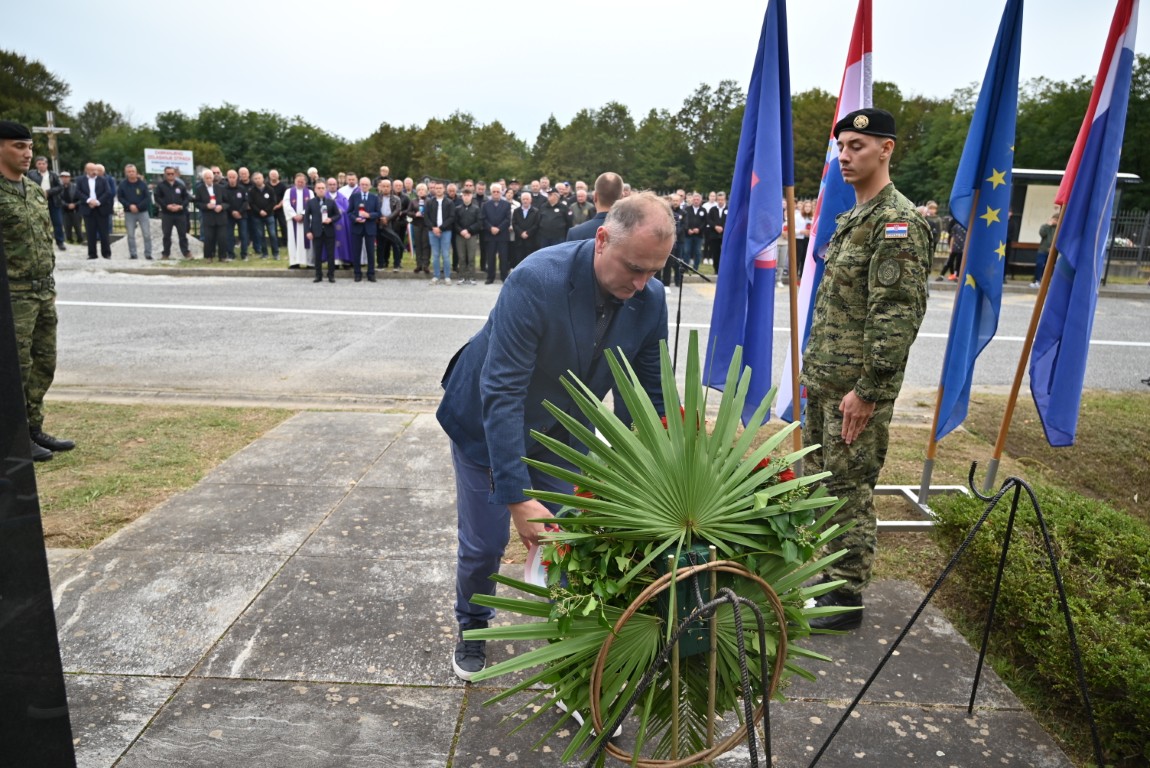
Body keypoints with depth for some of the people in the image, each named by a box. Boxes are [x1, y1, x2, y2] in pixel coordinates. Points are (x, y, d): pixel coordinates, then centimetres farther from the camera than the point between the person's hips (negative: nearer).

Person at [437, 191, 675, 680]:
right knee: (484, 543, 8)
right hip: (487, 423, -3)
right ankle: (472, 626, 39)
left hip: (563, 431, 4)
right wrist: (518, 499, -38)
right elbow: (502, 393, -35)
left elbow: (647, 398, -8)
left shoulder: (650, 301, -19)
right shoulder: (536, 280, -35)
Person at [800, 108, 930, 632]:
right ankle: (822, 574, 32)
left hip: (858, 387, -9)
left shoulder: (898, 221, -14)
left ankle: (847, 599, 15)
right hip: (824, 381, 9)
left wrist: (867, 390, -22)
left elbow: (898, 316, -20)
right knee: (818, 482, 16)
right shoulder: (853, 217, 15)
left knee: (849, 490, 1)